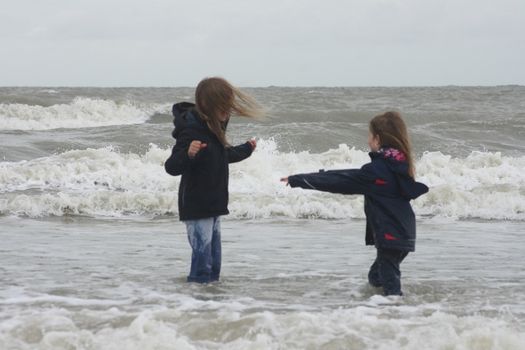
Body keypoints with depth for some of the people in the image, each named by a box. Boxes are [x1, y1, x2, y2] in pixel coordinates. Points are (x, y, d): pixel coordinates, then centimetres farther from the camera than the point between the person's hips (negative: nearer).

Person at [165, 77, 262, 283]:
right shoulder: (191, 131, -22)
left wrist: (246, 150, 41)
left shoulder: (214, 128, 8)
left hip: (214, 204, 9)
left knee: (214, 254, 14)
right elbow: (172, 167, -28)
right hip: (196, 207, -9)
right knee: (203, 252, -11)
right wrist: (188, 154, -47)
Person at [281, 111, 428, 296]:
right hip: (404, 234, 9)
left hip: (390, 235, -9)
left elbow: (341, 180, -14)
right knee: (376, 277, 20)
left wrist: (298, 180, -10)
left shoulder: (375, 170, -17)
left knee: (390, 284, -3)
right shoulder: (401, 165, 9)